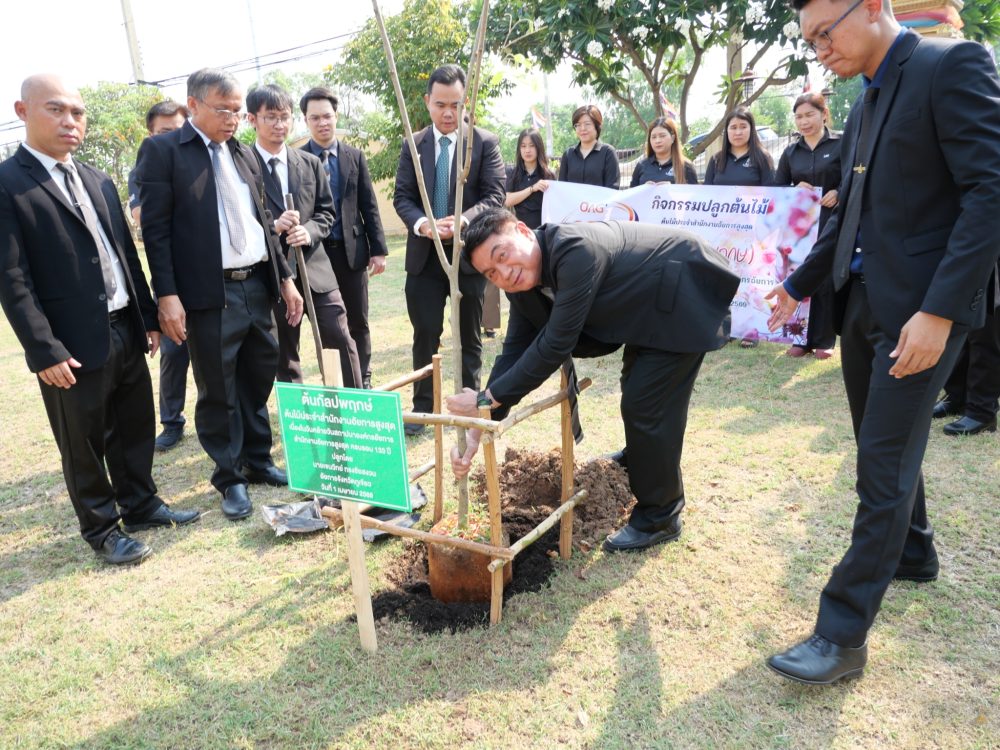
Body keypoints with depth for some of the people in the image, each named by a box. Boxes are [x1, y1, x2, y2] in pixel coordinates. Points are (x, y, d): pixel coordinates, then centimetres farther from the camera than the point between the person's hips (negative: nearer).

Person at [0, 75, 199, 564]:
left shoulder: (97, 181, 13)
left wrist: (148, 318, 12)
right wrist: (45, 351, -17)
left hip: (126, 332, 7)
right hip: (74, 345, -6)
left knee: (136, 430, 17)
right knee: (84, 447, 9)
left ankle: (140, 505, 35)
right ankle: (102, 529, 24)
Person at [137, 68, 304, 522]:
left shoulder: (244, 154, 15)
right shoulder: (162, 151, -3)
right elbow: (156, 229, -8)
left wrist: (285, 278, 13)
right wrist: (167, 296, -15)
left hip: (256, 286, 6)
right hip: (209, 295, -6)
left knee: (259, 381, 14)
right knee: (218, 393, 4)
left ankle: (258, 461, 31)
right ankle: (230, 479, 19)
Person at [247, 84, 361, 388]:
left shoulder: (310, 163, 10)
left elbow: (326, 211, 11)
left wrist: (309, 232, -9)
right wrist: (271, 226, -22)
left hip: (314, 267, 3)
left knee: (341, 339, 1)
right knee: (284, 355, 10)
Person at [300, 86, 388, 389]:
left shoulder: (354, 156, 7)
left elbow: (369, 206, 6)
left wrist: (379, 249, 0)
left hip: (352, 250, 2)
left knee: (358, 324, 8)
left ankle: (362, 383, 21)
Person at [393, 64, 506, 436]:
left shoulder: (485, 142, -2)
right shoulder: (412, 144, 7)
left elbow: (494, 195, -9)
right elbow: (402, 196, 3)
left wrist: (462, 221, -26)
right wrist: (421, 223, -19)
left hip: (469, 252, -2)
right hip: (424, 254, 2)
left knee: (469, 336, 10)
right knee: (425, 334, 4)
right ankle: (422, 406, 16)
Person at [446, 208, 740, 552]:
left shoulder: (576, 250, -37)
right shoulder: (522, 283, -9)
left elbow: (555, 344, -36)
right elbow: (516, 350, -7)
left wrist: (486, 399, -29)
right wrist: (477, 431, -12)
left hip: (684, 295, -9)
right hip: (650, 304, 9)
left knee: (648, 404, -11)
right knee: (636, 386, 26)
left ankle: (659, 517, 8)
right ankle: (643, 455, 55)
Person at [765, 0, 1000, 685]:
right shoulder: (865, 104, 15)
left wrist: (939, 310, -25)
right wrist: (800, 283, 26)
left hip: (921, 307, -8)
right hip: (862, 302, 8)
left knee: (884, 466, -5)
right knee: (886, 448, 19)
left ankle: (845, 634, 3)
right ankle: (913, 554, 41)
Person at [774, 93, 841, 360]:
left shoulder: (841, 144, 1)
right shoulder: (790, 152, 12)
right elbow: (777, 188, 12)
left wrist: (838, 193, -18)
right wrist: (797, 189, -7)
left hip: (831, 223, -3)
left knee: (827, 281, 0)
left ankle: (824, 340, 9)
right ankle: (801, 338, 13)